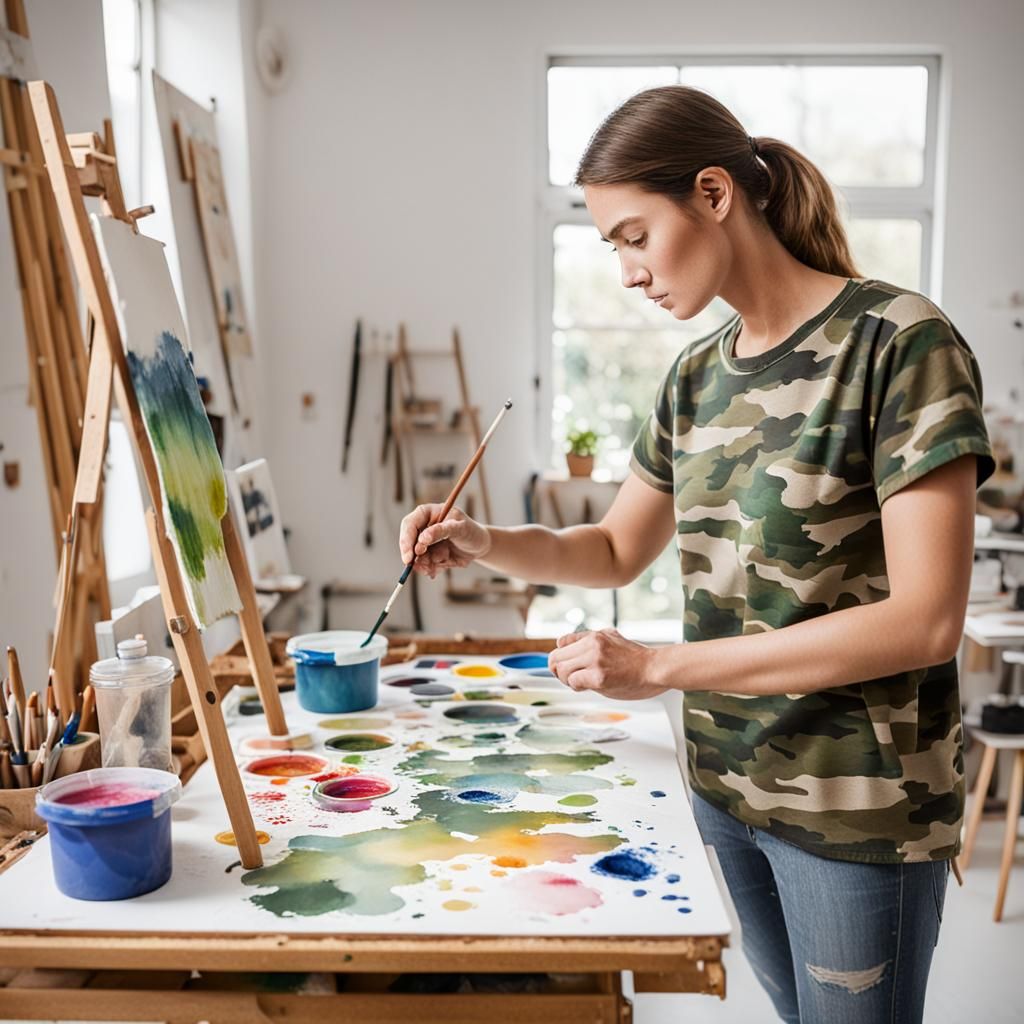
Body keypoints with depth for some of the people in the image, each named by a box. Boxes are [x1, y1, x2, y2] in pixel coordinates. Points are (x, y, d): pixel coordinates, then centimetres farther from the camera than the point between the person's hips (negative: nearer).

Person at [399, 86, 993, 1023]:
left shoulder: (899, 341, -15)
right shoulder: (698, 374, 4)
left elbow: (926, 620, -21)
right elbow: (618, 552, 15)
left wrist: (659, 667, -22)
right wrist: (482, 543, -4)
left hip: (859, 804, -6)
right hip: (728, 780, 6)